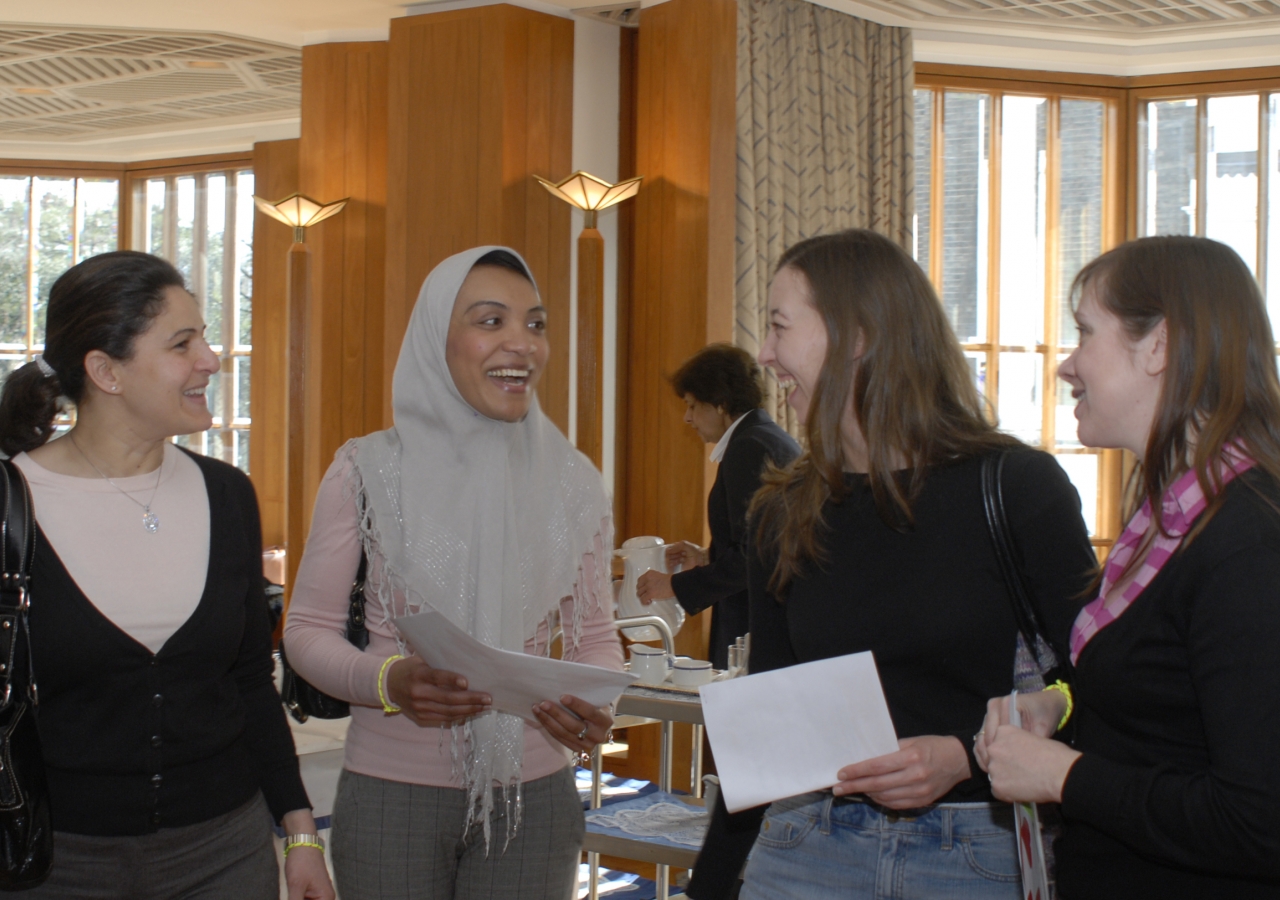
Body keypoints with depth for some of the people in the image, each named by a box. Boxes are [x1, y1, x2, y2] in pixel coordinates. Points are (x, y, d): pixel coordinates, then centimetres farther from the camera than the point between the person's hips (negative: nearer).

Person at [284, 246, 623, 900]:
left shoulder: (572, 481, 2)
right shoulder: (367, 471, -4)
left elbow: (594, 633, 9)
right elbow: (308, 628, 0)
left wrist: (594, 704, -13)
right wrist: (388, 682, -19)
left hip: (532, 793, 2)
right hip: (392, 790, -2)